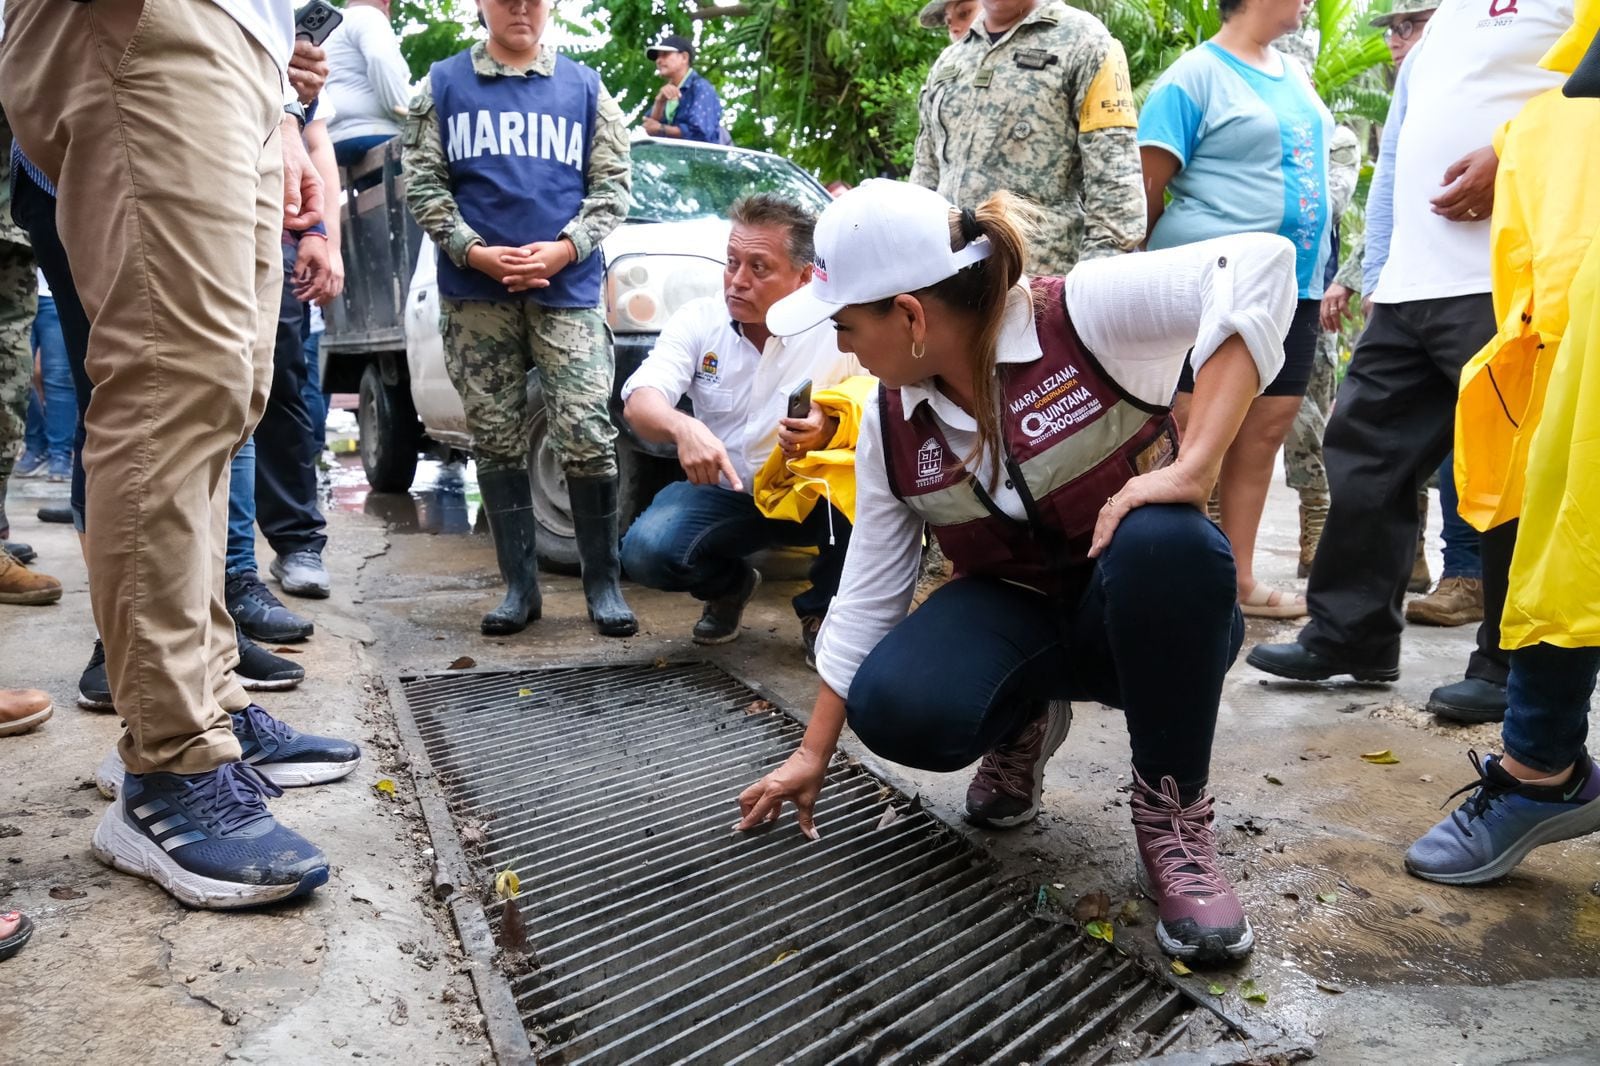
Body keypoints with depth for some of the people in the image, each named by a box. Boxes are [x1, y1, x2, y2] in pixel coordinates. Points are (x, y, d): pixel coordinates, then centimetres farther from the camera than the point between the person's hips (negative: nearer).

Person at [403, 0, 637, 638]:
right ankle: (519, 584, 11)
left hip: (567, 289, -1)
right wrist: (475, 252, -10)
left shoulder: (584, 87, 11)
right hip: (474, 292, 2)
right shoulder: (444, 84, 12)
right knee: (497, 440, 3)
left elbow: (613, 183, 6)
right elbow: (422, 181, 6)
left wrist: (563, 249, -10)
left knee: (585, 435, -11)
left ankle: (603, 583, 1)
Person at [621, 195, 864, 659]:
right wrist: (683, 427, -43)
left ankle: (822, 609, -2)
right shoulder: (698, 320, -8)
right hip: (725, 493, 2)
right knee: (645, 552, -24)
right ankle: (728, 585, 13)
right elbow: (639, 402, -19)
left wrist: (831, 428, -38)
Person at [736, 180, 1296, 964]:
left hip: (1148, 610, -2)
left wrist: (1190, 469, -40)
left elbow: (1259, 263, -32)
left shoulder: (1081, 313, -20)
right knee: (893, 708, -26)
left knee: (1164, 543, -39)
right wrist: (813, 756, 4)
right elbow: (867, 595, 0)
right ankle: (1021, 722, 9)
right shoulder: (890, 426, -5)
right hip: (1017, 610, 3)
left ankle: (1172, 815, -15)